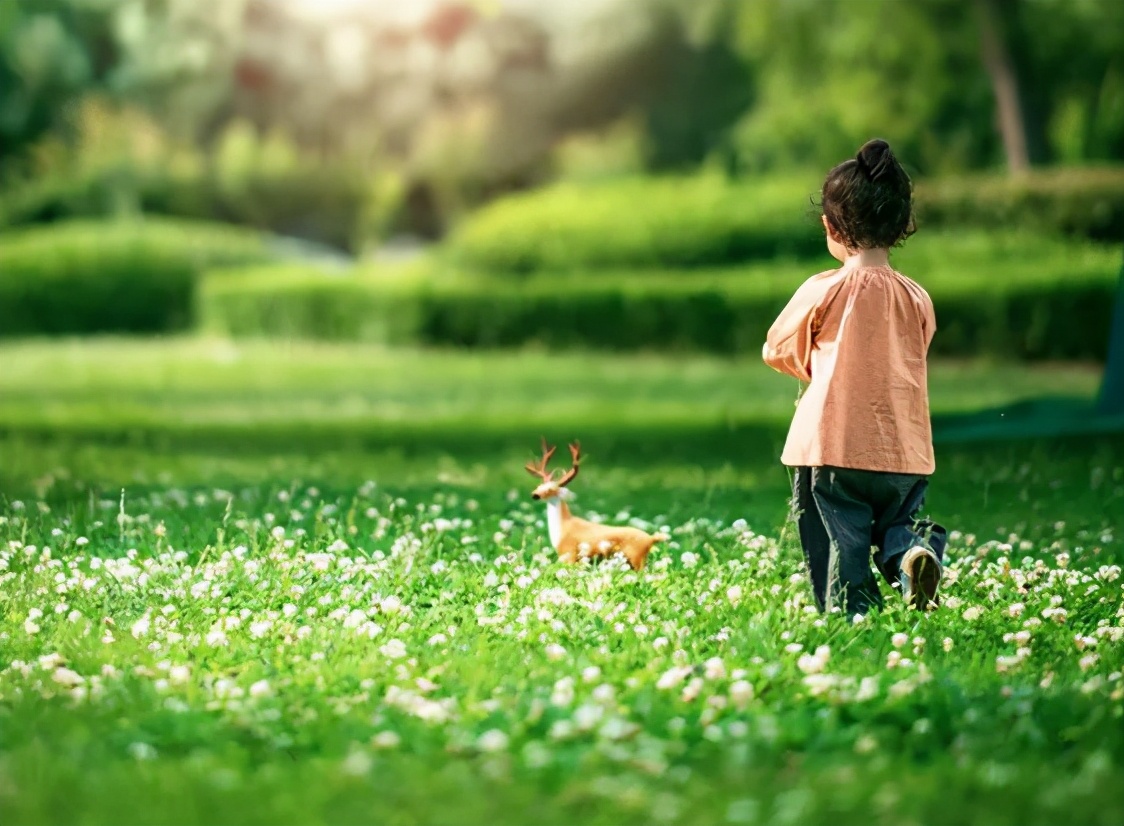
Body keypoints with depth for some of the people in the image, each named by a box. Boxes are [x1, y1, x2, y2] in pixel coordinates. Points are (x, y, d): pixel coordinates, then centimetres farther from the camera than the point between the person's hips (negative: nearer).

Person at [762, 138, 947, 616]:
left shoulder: (822, 291, -7)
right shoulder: (917, 299, 3)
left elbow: (779, 352, 7)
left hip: (832, 449, -3)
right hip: (905, 452, 3)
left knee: (841, 559, 3)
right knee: (897, 524, 19)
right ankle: (916, 551, -12)